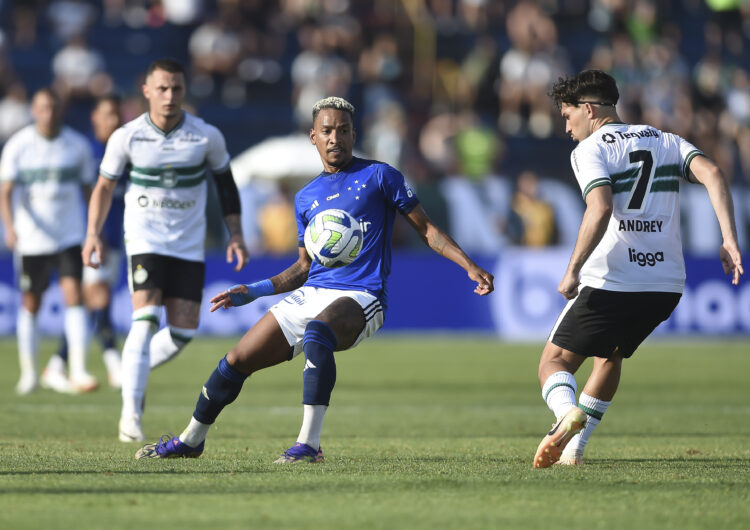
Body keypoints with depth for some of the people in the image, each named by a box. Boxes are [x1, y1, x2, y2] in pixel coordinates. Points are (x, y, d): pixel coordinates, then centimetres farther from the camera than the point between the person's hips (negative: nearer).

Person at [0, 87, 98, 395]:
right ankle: (29, 373, 22)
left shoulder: (77, 145, 1)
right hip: (31, 239, 0)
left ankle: (78, 372, -16)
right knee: (30, 305, 8)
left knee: (74, 297, -13)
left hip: (69, 236, 0)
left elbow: (88, 188, 11)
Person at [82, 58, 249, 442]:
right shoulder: (127, 137, -7)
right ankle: (131, 413, -15)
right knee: (146, 319, -19)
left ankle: (135, 371, 27)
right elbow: (105, 186, 6)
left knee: (183, 332, -2)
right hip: (144, 239, -2)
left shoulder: (207, 137, -5)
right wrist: (94, 233, -6)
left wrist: (235, 235, 3)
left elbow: (225, 181, 10)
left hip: (189, 245, 2)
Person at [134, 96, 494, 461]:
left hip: (361, 297, -6)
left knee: (316, 333, -40)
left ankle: (309, 444, -39)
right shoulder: (306, 198, 17)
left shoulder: (378, 176, 3)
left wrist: (471, 267, -6)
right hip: (310, 295, 6)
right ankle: (191, 440, 25)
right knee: (237, 361, 3)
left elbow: (425, 229, 5)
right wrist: (254, 292, 15)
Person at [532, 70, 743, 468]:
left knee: (555, 361, 4)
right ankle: (574, 447, 24)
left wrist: (572, 271, -16)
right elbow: (712, 174, -1)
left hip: (610, 283, -6)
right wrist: (729, 240, -6)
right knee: (610, 356, 29)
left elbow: (600, 210, -19)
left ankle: (567, 412, -28)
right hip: (666, 285, 6)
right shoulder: (665, 141, 16)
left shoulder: (589, 150, -2)